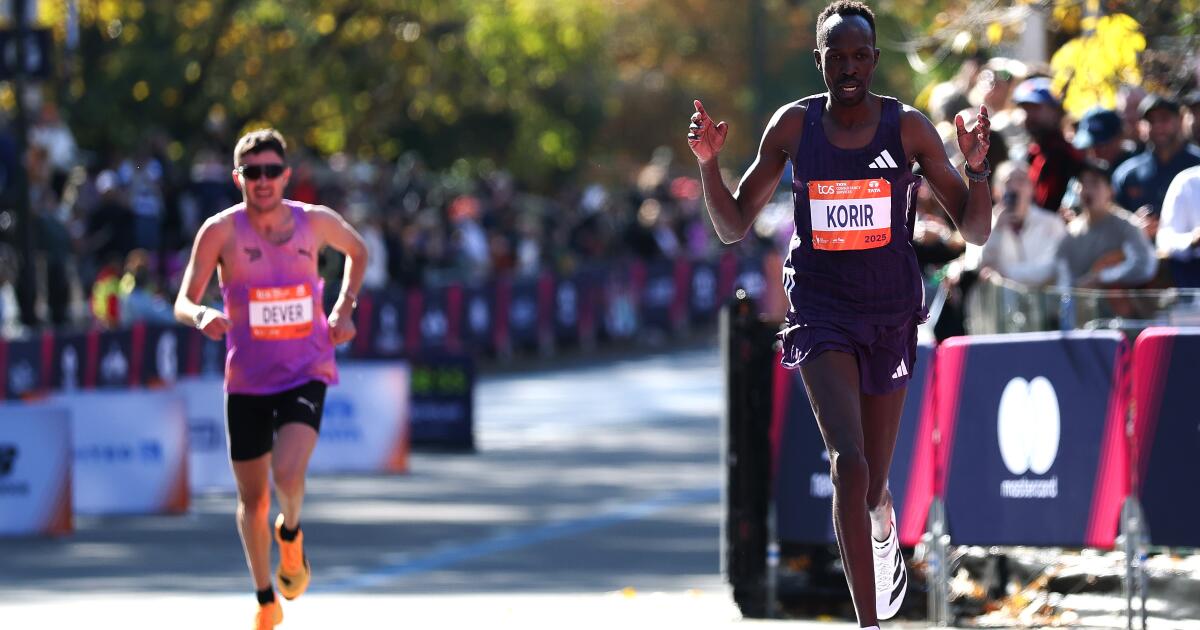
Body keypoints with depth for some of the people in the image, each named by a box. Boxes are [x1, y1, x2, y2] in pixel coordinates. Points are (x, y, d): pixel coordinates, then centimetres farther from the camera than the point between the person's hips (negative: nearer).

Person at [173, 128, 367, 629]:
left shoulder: (315, 222, -4)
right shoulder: (222, 230, -10)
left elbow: (357, 250, 19)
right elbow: (184, 302, -11)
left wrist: (343, 309, 6)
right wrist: (202, 316, -35)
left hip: (305, 375, 0)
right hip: (247, 380, 1)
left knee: (288, 473, -25)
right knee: (252, 501, 9)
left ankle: (291, 534, 11)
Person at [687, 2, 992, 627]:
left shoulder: (908, 127, -5)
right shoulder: (792, 125, -3)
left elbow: (975, 231, -3)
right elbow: (734, 228, 5)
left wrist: (977, 167, -21)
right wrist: (709, 163, -11)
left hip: (891, 315, 1)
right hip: (822, 311, -1)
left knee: (871, 489, 11)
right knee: (849, 463, -23)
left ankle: (886, 534, 51)